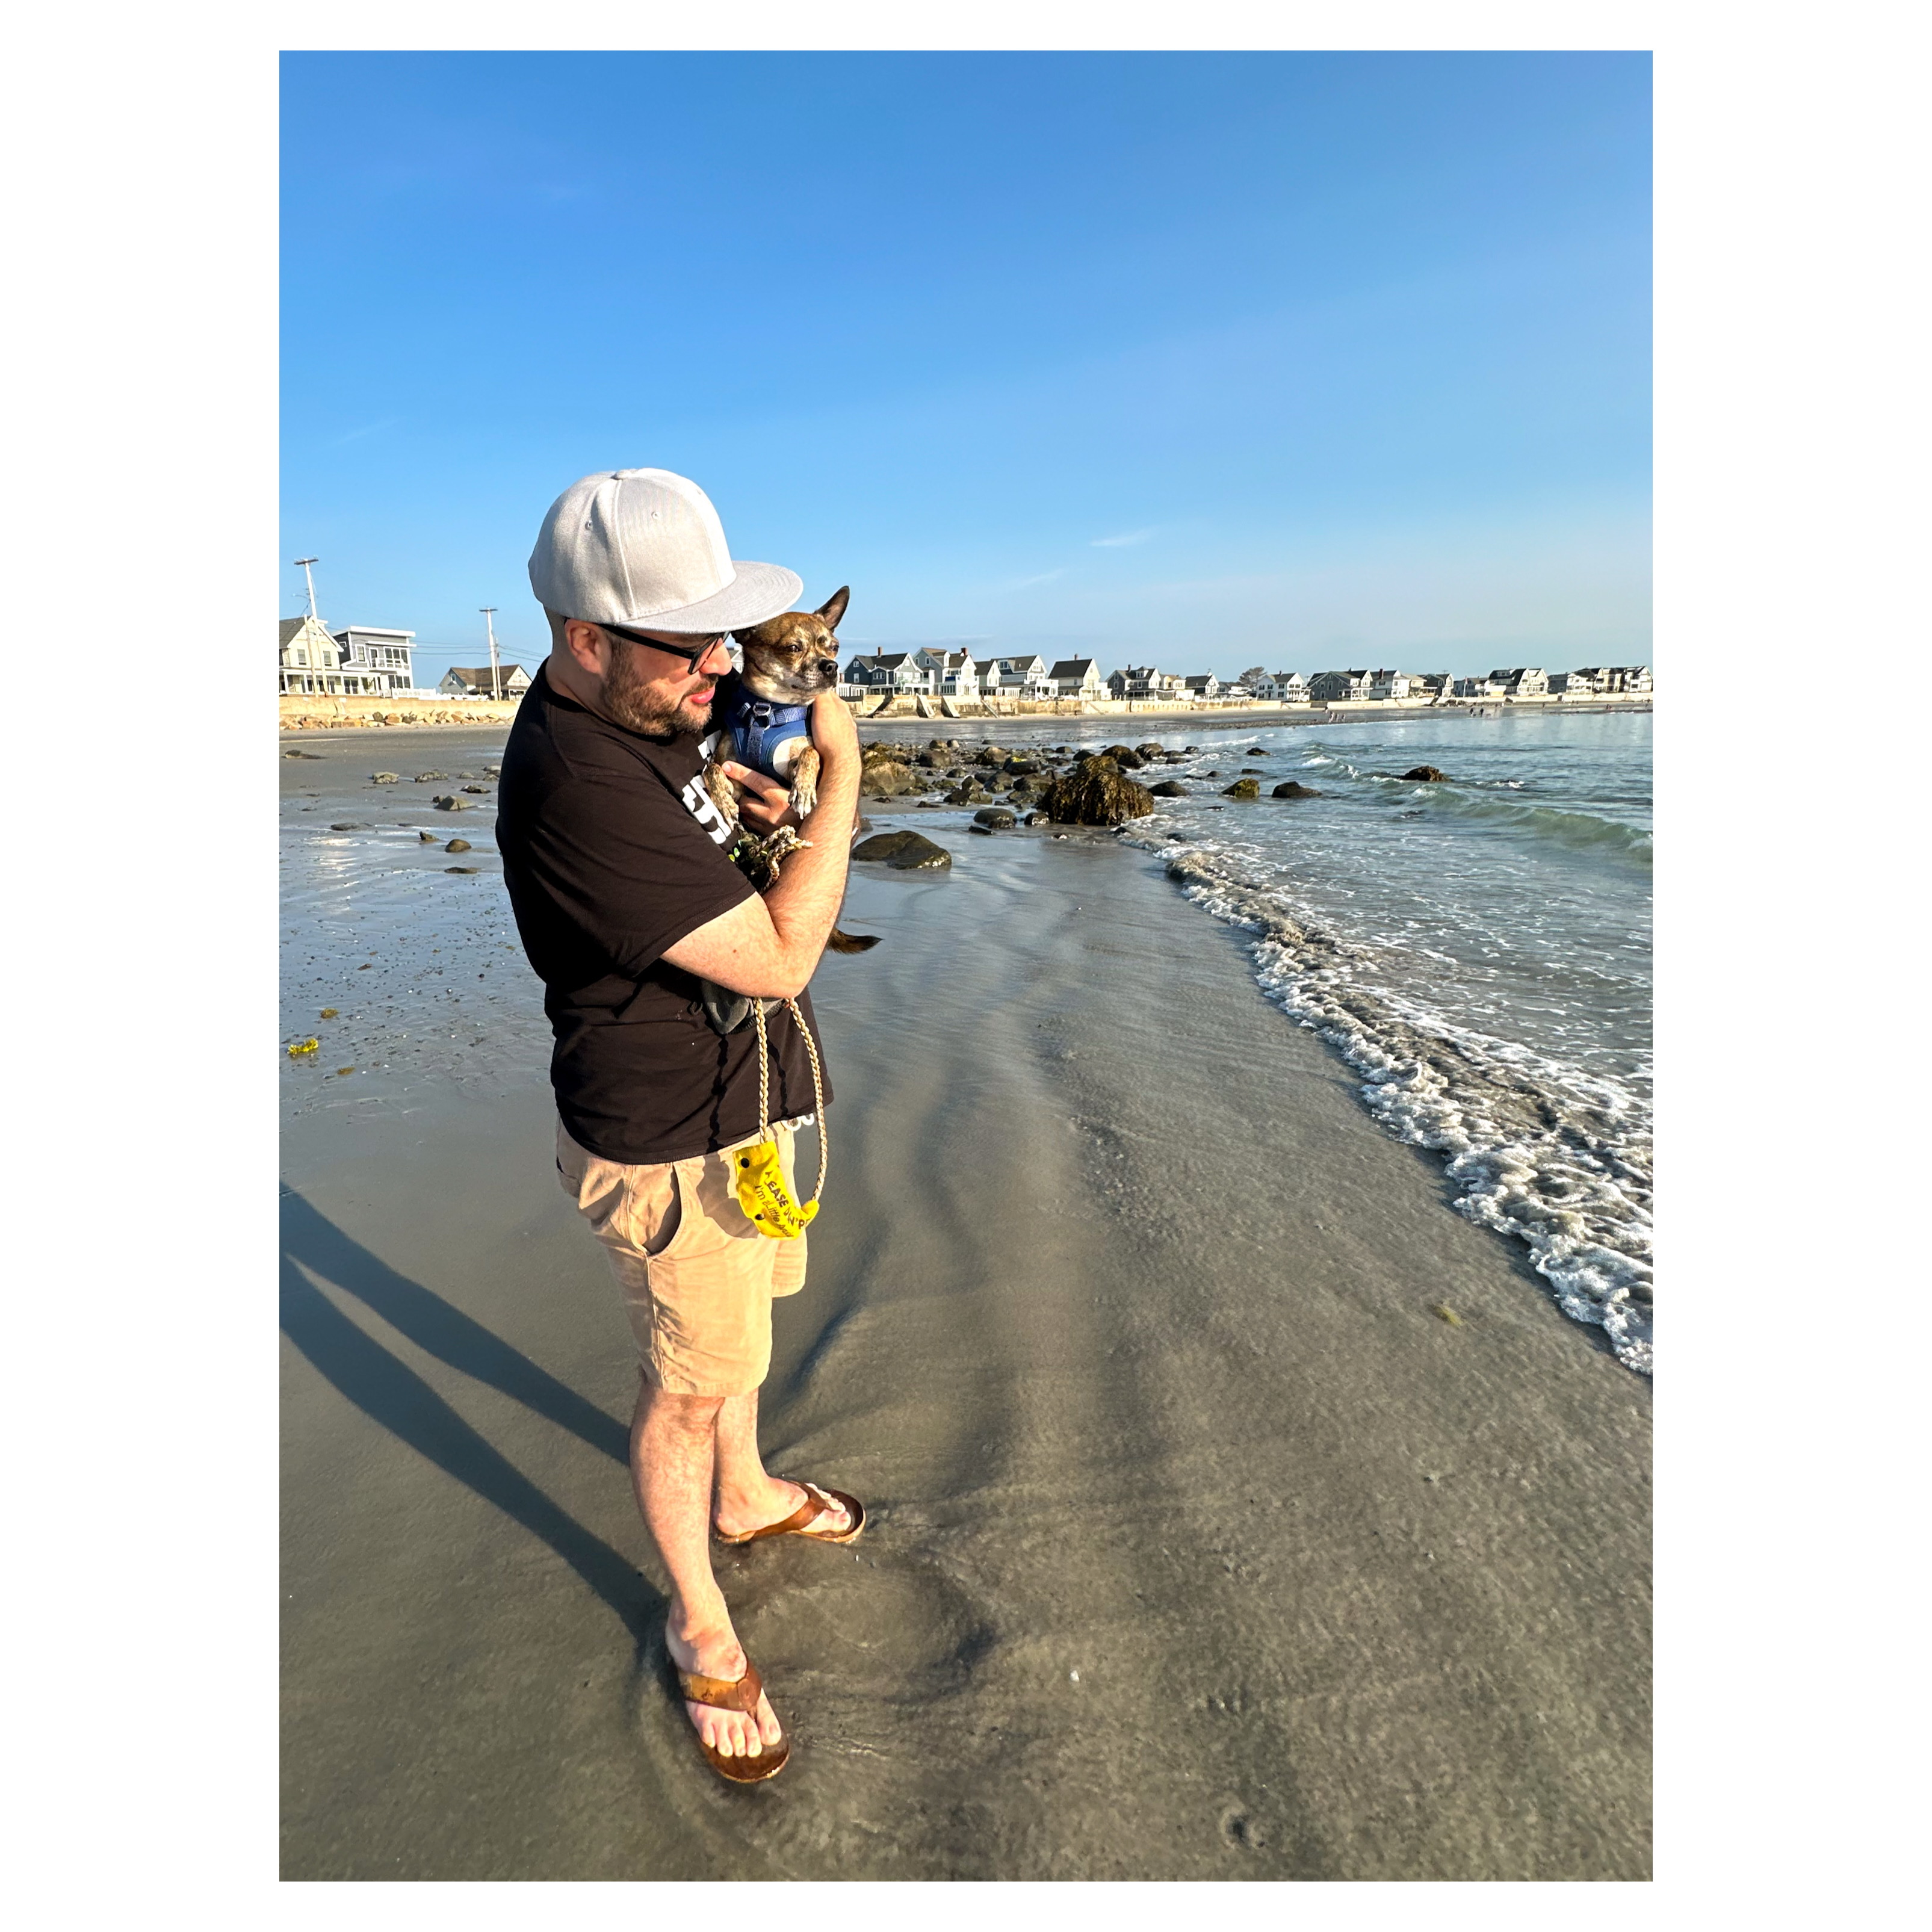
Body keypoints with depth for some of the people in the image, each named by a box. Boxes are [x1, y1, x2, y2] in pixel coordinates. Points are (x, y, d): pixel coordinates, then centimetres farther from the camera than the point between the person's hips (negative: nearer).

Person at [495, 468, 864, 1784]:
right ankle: (700, 1625, 36)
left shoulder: (649, 719, 0)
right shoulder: (575, 786, -31)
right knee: (689, 1383, 11)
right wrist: (840, 771, -21)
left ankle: (747, 1496, 54)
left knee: (740, 1321, 27)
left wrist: (762, 812, -8)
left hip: (749, 1102, 9)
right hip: (673, 1150, -9)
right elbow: (777, 958, -29)